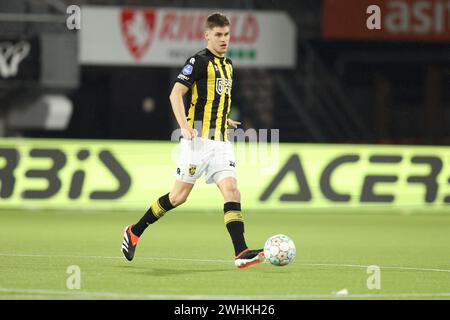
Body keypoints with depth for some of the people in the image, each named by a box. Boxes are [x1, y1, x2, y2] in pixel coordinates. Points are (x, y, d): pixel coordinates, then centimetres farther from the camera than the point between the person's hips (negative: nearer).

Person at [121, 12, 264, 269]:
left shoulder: (227, 64, 16)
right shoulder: (199, 61, -8)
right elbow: (176, 94, -14)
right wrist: (185, 126, -24)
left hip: (221, 142, 7)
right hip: (199, 139, -7)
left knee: (232, 191, -9)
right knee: (179, 196, -1)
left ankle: (241, 253, -16)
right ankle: (134, 232, 17)